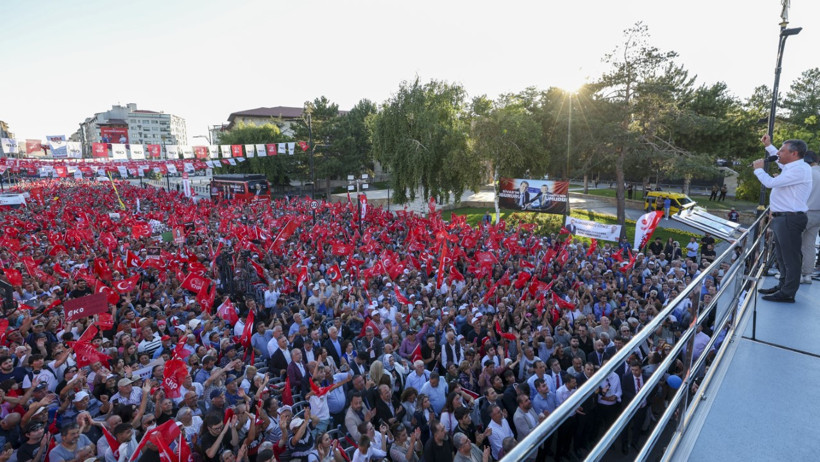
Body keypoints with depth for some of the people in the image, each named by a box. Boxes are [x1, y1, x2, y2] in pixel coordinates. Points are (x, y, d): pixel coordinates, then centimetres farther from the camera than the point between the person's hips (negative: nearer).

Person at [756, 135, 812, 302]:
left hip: (790, 219, -10)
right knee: (782, 256, 18)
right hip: (782, 218, 10)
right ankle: (783, 286, 29)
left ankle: (787, 294, 0)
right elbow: (781, 161, 36)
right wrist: (768, 145, 39)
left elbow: (771, 182, -22)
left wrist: (758, 169, -5)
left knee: (790, 257, -4)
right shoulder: (792, 166, 14)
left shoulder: (799, 170, -17)